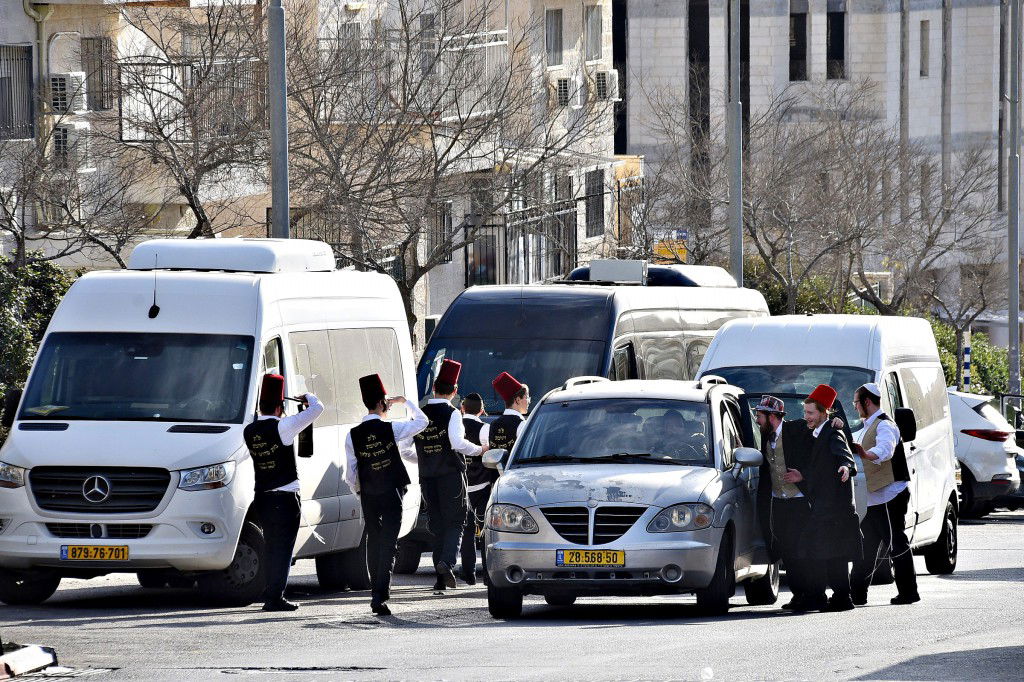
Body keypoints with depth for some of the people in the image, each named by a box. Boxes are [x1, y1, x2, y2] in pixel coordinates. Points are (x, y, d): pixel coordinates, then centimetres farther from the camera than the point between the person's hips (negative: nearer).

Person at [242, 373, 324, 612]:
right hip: (284, 498, -7)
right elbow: (318, 409, -13)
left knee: (271, 547, 16)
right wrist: (309, 398, 9)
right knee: (283, 548, -4)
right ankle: (274, 597, -8)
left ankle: (272, 594, 22)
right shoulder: (281, 427, -14)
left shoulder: (249, 431, 4)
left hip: (262, 496, 7)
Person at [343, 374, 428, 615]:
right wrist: (405, 402, 19)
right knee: (388, 543, -5)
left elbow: (350, 474, 2)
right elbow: (422, 421, 6)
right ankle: (380, 596, -17)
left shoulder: (353, 435, -2)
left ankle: (377, 591, 23)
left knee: (373, 541, 17)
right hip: (392, 494, -3)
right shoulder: (391, 429, -10)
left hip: (368, 495, 3)